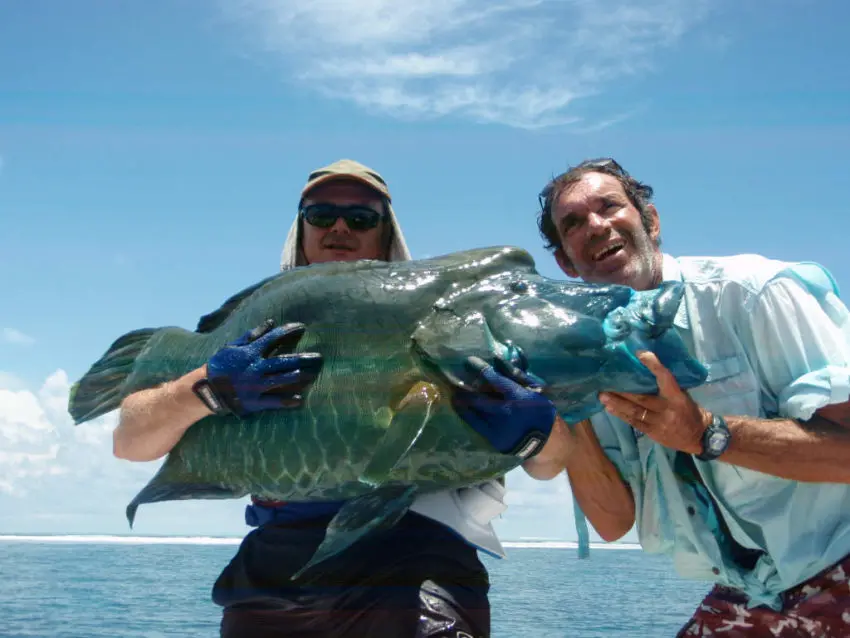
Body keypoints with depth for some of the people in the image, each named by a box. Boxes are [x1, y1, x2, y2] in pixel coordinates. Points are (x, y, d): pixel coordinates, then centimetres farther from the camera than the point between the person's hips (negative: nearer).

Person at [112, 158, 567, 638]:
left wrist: (534, 424, -18)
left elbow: (545, 465, 6)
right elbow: (130, 443, 5)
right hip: (274, 577, 1)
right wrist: (210, 387, -15)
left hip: (412, 573, -1)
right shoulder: (257, 329, 14)